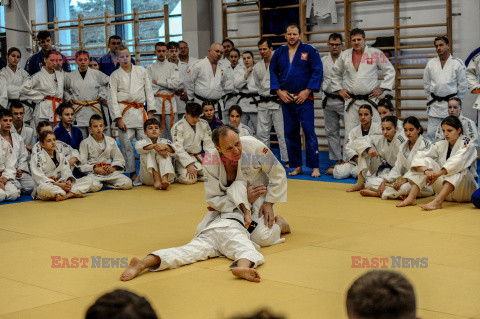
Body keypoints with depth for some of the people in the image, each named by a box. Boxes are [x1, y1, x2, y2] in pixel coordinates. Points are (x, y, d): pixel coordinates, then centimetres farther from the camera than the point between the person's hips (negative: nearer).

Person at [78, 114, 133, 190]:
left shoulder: (111, 141, 14)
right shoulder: (85, 143, 4)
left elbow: (119, 159, 16)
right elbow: (82, 164, -2)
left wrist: (113, 168, -6)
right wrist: (96, 169, -16)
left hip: (110, 172, 4)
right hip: (93, 173, -4)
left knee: (127, 183, -21)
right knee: (94, 186, -39)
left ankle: (105, 183, 1)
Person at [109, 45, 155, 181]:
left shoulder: (141, 71, 12)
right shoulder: (115, 75, 6)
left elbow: (149, 91, 13)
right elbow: (113, 98, 3)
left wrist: (150, 112, 4)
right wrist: (118, 119, -6)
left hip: (140, 111, 1)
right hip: (125, 112, -1)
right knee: (126, 143, -4)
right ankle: (132, 172, 6)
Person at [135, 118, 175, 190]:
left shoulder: (165, 141, 13)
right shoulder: (143, 142, 11)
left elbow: (173, 152, -10)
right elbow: (138, 147, -17)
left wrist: (165, 146, -34)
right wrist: (155, 146, -33)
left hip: (164, 173, 0)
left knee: (164, 153, -21)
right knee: (149, 153, -18)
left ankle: (164, 179, -48)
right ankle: (157, 179, -40)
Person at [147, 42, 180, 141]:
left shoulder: (173, 66, 11)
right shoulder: (150, 68, 9)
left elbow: (176, 83, -4)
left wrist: (157, 82, -4)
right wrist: (167, 85, -4)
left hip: (170, 103, 1)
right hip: (156, 103, -1)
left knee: (171, 132, 0)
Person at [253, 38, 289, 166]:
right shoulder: (257, 67, 11)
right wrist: (264, 97, 12)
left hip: (278, 102, -5)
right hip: (263, 103, 5)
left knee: (282, 132, -5)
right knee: (262, 132, 7)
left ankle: (287, 159, 1)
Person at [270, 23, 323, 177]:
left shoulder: (309, 51, 0)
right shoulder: (279, 53, 10)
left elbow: (318, 71, -4)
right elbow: (273, 72, 13)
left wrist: (307, 91, -10)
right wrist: (279, 91, 1)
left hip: (304, 98, -4)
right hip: (286, 98, 4)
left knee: (309, 131, -9)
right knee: (290, 133, 6)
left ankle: (314, 167, -4)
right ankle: (297, 166, 15)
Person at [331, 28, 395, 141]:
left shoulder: (376, 54, 0)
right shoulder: (345, 55, 8)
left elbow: (390, 71, 5)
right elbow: (336, 73, 23)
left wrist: (381, 88, -1)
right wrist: (339, 89, 12)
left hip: (370, 100, -2)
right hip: (351, 101, 2)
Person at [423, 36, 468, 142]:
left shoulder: (457, 63, -1)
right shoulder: (431, 64, 6)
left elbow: (463, 85, 3)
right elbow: (426, 84, 14)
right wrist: (431, 99, 12)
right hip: (434, 105, 2)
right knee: (430, 134, 0)